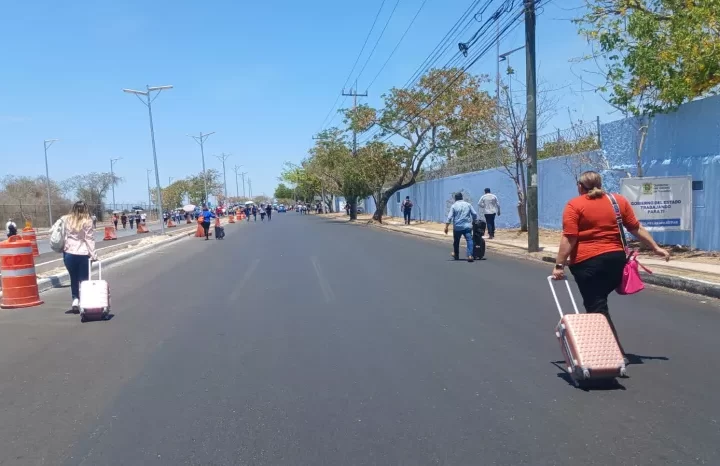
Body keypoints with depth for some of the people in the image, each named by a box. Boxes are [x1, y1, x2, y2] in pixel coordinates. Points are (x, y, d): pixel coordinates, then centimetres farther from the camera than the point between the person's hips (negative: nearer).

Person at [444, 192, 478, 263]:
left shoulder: (454, 206, 1)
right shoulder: (468, 204, 8)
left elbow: (449, 217, -7)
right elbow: (474, 214, 7)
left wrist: (446, 227, -7)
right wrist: (474, 222, 22)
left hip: (457, 227, 0)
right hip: (467, 226, 1)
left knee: (456, 241, 17)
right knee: (469, 240, -8)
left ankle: (456, 255, 32)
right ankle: (470, 255, -24)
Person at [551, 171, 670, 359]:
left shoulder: (574, 205, -4)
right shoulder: (619, 201, 9)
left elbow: (569, 238, -11)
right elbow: (637, 229, 12)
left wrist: (559, 265, -9)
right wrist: (656, 248, 22)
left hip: (587, 261, -5)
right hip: (616, 258, 5)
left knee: (596, 308, 1)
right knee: (599, 304, 21)